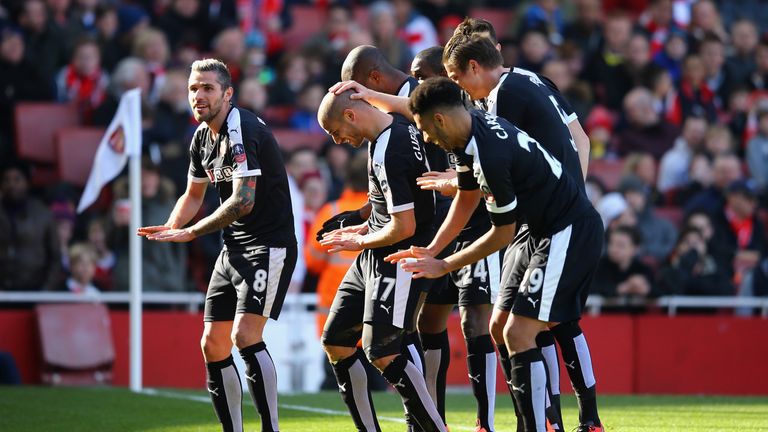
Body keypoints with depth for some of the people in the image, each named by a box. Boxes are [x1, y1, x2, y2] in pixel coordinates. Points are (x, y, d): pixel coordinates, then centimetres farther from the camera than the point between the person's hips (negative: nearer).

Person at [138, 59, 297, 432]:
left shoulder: (242, 130, -19)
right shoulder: (202, 137, 9)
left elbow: (243, 201, -27)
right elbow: (194, 194, 22)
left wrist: (191, 233, -22)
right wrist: (170, 228, 1)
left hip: (268, 245, -9)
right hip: (233, 248, 9)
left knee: (245, 336, -22)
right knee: (213, 345, 6)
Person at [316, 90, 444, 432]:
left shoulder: (387, 153, -24)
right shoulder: (400, 125, 5)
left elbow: (404, 227, -25)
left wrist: (359, 242, -9)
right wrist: (366, 227, 14)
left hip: (397, 260, -10)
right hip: (373, 261, 10)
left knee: (381, 353, -13)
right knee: (336, 341, 10)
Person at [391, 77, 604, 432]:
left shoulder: (491, 156, -27)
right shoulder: (471, 132, 2)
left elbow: (503, 234, -17)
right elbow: (467, 199, 18)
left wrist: (444, 266, -7)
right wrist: (431, 251, 13)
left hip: (570, 234, -10)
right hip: (545, 231, 10)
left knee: (519, 334, -16)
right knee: (501, 329, 12)